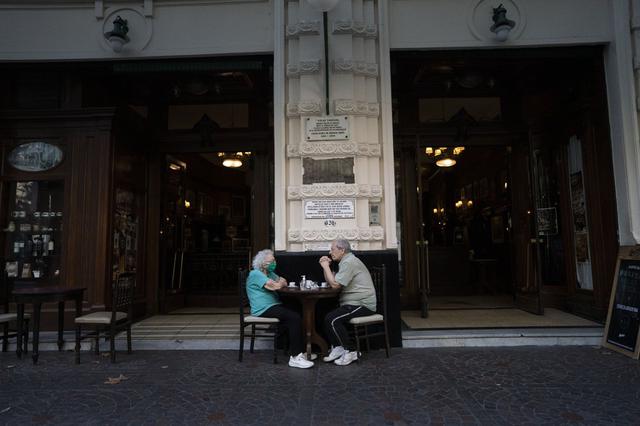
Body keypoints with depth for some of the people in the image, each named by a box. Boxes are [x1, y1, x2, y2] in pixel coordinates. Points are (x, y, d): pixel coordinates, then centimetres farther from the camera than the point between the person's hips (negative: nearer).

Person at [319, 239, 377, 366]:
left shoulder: (350, 262, -15)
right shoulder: (345, 261, 19)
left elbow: (335, 284, -21)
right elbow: (329, 281, 21)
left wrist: (326, 266, -10)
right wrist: (325, 266, 6)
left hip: (363, 304, -11)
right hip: (354, 303, 11)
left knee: (331, 319, -22)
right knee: (324, 315, 2)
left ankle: (350, 352, -11)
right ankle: (337, 348, 4)